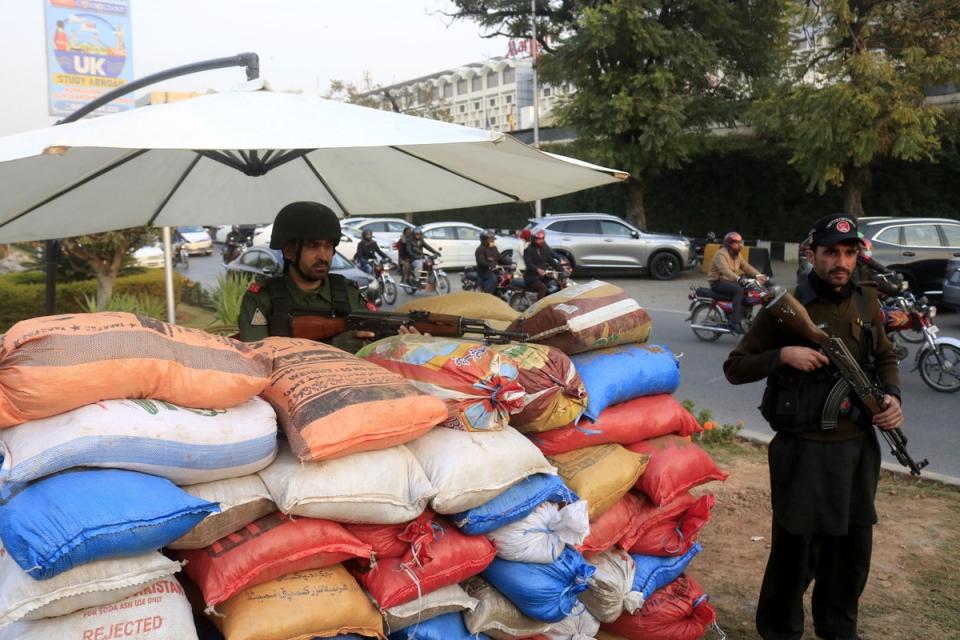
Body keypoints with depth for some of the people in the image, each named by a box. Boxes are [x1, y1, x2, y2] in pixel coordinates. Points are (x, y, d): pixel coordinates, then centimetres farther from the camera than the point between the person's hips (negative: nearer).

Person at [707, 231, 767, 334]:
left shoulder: (736, 255, 14)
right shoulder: (721, 254, -16)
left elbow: (746, 266, 4)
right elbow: (725, 270, -33)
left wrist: (758, 275, -14)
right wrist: (739, 279, -48)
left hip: (730, 282, 9)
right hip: (718, 283, -9)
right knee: (739, 290, -31)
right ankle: (734, 321, -34)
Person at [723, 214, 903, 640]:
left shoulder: (867, 303, 5)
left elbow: (885, 357, 20)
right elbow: (734, 368, -7)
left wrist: (892, 395, 0)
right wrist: (783, 355, -23)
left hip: (859, 446, 5)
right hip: (805, 450, -5)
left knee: (853, 545, 18)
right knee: (796, 548, 2)